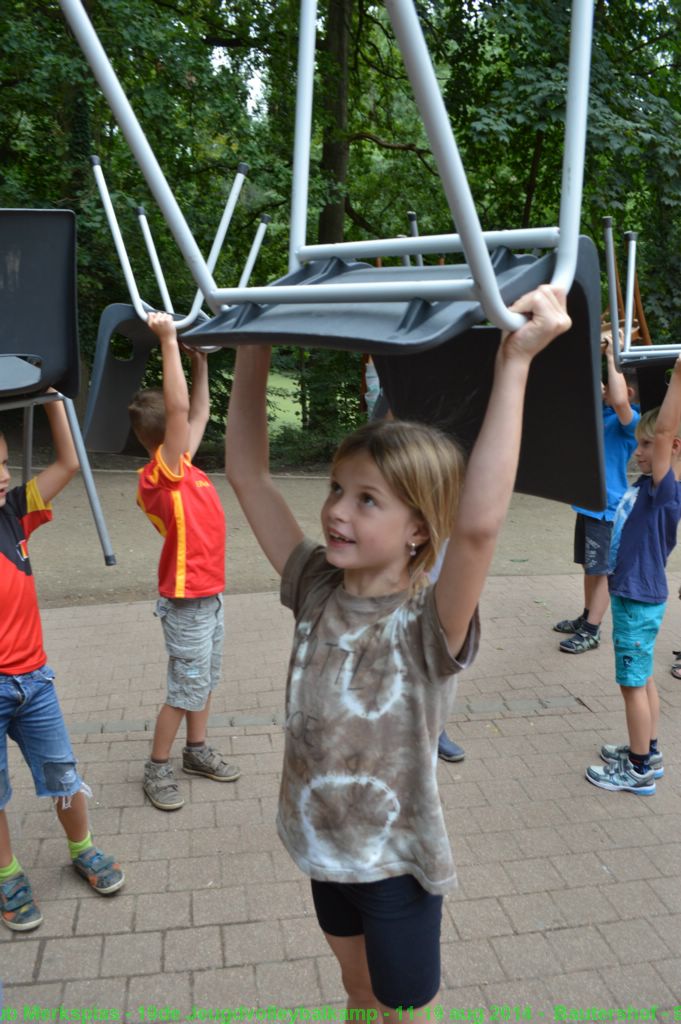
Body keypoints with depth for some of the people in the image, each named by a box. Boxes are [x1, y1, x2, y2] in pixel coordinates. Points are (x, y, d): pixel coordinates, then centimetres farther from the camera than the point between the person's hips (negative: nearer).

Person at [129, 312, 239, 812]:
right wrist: (168, 339, -32)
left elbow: (199, 411, 16)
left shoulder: (180, 467, 3)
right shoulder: (162, 473, -20)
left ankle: (197, 750, 34)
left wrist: (200, 360, 12)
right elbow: (180, 408, -33)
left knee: (206, 679, 19)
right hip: (188, 601, -9)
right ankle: (157, 769, 18)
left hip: (209, 594, 9)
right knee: (186, 688, 2)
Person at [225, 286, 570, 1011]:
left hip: (397, 863, -4)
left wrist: (514, 361, -48)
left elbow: (478, 523, -48)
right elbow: (247, 474, -10)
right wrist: (252, 347, -14)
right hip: (323, 847, 5)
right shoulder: (317, 590, -11)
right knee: (359, 992, 29)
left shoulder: (428, 626, -26)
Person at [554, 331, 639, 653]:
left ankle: (591, 632, 9)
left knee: (601, 571, 1)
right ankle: (587, 618, 31)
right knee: (590, 567, 18)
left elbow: (620, 401, -38)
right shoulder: (600, 410, 7)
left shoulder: (630, 420, -16)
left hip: (607, 507, -8)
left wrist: (612, 359, -30)